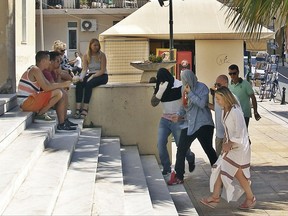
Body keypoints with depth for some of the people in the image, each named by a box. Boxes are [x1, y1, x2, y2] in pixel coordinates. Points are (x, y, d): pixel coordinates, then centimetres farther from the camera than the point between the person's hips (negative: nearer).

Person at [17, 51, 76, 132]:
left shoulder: (37, 70, 18)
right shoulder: (35, 70, -13)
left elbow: (49, 85, 17)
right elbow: (46, 88, -21)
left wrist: (62, 85, 5)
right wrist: (61, 85, -12)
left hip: (29, 101, 10)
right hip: (27, 102, -10)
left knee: (61, 97, 11)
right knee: (58, 93, -20)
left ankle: (61, 124, 6)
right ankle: (39, 114, -11)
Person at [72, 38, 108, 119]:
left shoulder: (102, 55, -5)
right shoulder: (86, 56, 5)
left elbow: (103, 70, -10)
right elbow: (84, 69, -1)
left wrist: (93, 76, -22)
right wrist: (81, 77, -22)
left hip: (101, 76, -4)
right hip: (90, 75, 4)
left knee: (88, 84, -34)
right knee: (79, 84, -27)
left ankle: (85, 109, -35)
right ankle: (78, 108, -34)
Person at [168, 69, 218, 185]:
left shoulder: (202, 87, -10)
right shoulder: (184, 89, 6)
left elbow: (202, 104, -22)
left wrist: (190, 92, -20)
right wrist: (180, 115, 2)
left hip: (203, 124, -6)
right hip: (189, 124, 6)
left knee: (208, 149, 1)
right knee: (181, 150, 2)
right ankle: (178, 176, 11)